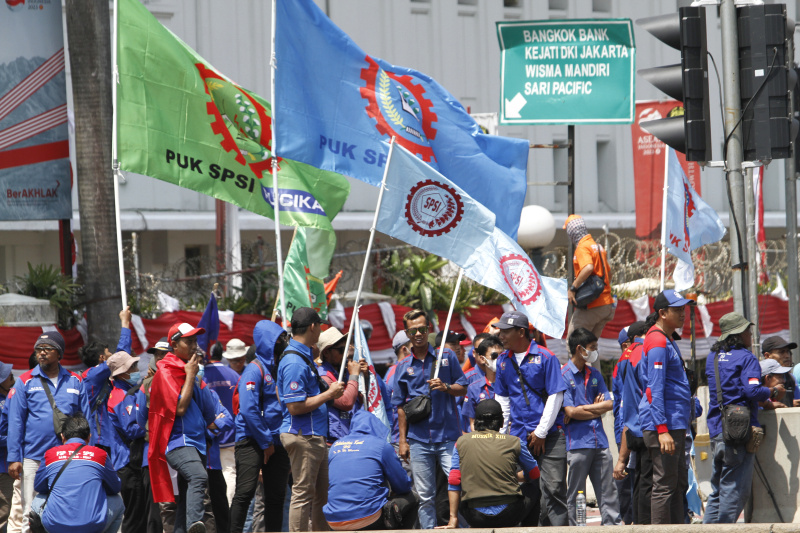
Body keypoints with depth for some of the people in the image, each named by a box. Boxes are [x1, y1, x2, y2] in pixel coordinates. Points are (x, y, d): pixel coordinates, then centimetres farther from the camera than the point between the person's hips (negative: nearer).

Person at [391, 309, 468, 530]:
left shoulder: (446, 356, 4)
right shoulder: (403, 367, 9)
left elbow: (463, 389, 7)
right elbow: (401, 406, 11)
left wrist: (446, 387, -14)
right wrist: (402, 440, 6)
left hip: (448, 436, -2)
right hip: (418, 440, 2)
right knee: (425, 497, 5)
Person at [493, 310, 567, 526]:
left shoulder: (545, 357, -4)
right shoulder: (503, 360, 12)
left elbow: (555, 396, -6)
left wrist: (541, 432, -9)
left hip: (549, 435, -5)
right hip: (518, 436, 5)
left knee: (553, 487, -9)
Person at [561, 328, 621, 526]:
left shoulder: (595, 374, 15)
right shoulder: (563, 375, -6)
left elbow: (609, 404, 7)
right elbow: (571, 411, -13)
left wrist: (582, 409, -4)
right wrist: (596, 409, -1)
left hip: (599, 441, 6)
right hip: (577, 442, -6)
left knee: (608, 491, 5)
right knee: (572, 494, -2)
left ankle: (613, 525, 6)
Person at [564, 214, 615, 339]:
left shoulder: (582, 248, -13)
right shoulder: (598, 247, 16)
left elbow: (588, 268, -30)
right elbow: (608, 272, 24)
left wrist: (573, 287, -23)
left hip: (590, 306, -9)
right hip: (606, 303, 9)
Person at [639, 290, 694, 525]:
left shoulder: (667, 341, 19)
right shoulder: (657, 342, -13)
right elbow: (655, 390, -19)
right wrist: (662, 430, -24)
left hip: (675, 425, 11)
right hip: (664, 425, -11)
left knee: (679, 485, 13)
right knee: (665, 486, -9)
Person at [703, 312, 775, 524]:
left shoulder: (713, 357, 15)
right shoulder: (746, 358, -8)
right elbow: (752, 391, -20)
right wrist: (772, 391, 0)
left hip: (716, 431, 7)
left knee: (718, 489, 14)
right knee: (735, 489, -4)